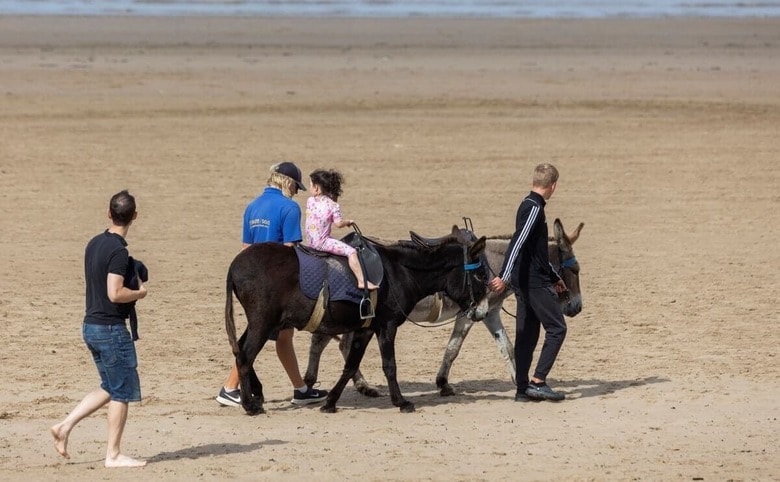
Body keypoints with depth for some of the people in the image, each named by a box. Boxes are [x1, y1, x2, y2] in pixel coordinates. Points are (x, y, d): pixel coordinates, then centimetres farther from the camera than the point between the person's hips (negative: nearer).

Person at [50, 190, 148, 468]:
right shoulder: (119, 251, -18)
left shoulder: (95, 244, 9)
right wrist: (140, 293, -7)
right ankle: (113, 455, 6)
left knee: (110, 388, 19)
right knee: (122, 392, 2)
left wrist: (131, 287, 14)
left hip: (91, 325, 9)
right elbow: (115, 294, -24)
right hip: (111, 329, -9)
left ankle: (65, 426, 12)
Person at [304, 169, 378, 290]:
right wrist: (348, 222, 9)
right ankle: (361, 281, -19)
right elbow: (338, 223, -13)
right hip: (322, 242, -6)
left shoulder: (310, 201, 2)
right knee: (351, 252, -11)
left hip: (310, 242, 6)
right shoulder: (333, 205, -11)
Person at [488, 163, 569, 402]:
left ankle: (523, 389, 11)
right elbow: (517, 242, -25)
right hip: (536, 282, -10)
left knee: (527, 333, 10)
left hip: (525, 282, 10)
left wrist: (554, 277, 35)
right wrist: (504, 276, -32)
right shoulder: (534, 208, -14)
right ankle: (538, 382, -9)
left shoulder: (530, 206, 17)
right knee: (556, 328, -5)